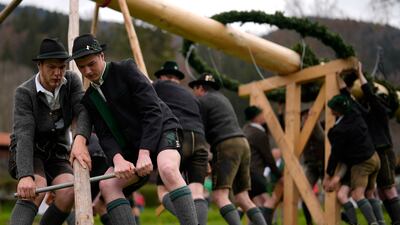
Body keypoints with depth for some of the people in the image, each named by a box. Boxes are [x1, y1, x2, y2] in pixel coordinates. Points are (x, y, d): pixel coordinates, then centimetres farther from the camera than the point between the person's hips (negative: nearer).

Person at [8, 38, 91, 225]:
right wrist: (25, 176, -45)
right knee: (37, 186, -34)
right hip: (27, 153, -4)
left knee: (69, 191, -25)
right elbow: (24, 136, -30)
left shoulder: (71, 81, -7)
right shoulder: (24, 93, -20)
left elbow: (83, 112, -22)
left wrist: (80, 140, -45)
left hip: (57, 153, 4)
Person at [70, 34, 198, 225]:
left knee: (168, 169, -36)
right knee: (107, 184, -13)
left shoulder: (125, 69, -8)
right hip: (133, 146, 7)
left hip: (162, 129, -7)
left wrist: (144, 153, -21)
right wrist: (118, 159, -22)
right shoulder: (89, 99, 10)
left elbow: (153, 111, -14)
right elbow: (105, 135, 1)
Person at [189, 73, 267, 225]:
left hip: (227, 145, -8)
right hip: (242, 143, 9)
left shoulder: (203, 100, 4)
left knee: (220, 196, -16)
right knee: (243, 198, 8)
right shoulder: (221, 98, 29)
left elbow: (201, 130, -1)